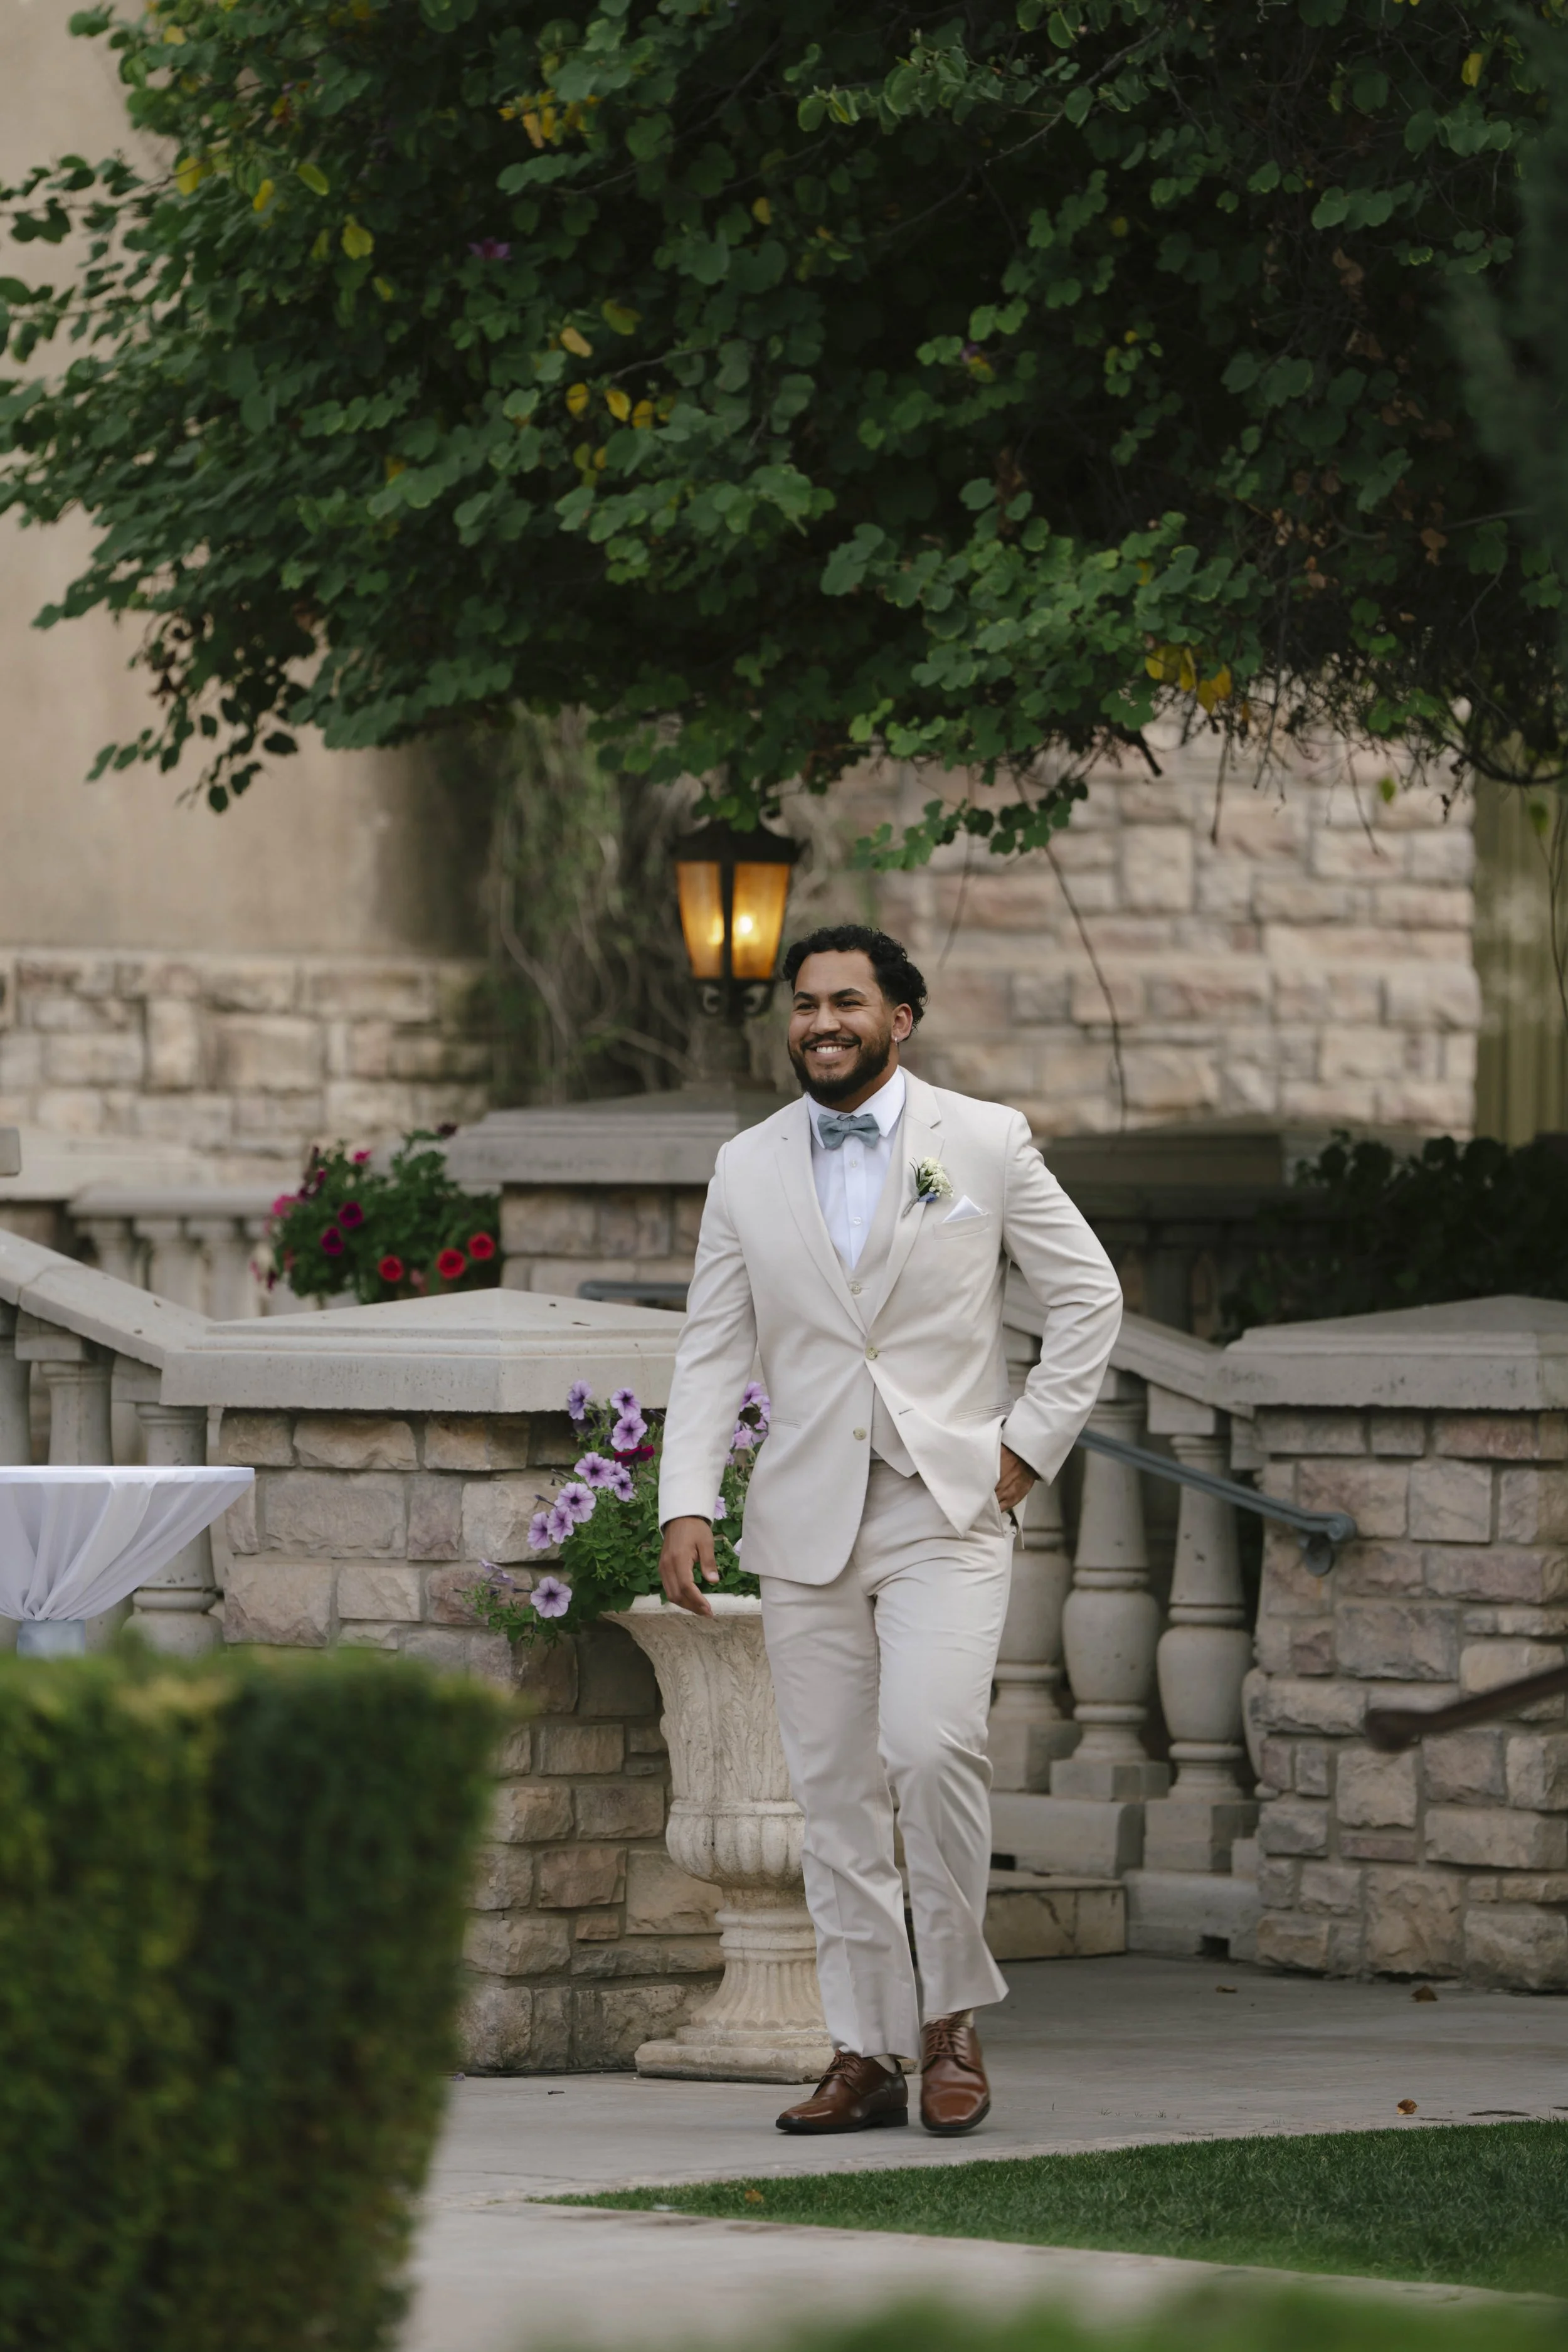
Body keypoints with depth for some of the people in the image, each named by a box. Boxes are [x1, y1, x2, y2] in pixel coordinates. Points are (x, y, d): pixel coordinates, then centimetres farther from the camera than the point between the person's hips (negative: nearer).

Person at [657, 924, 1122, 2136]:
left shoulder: (986, 1144, 2)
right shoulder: (748, 1169, 10)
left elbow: (1089, 1294, 6)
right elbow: (713, 1352, 10)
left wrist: (1031, 1444, -1)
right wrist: (688, 1503, -1)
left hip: (948, 1504, -3)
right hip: (809, 1520, 3)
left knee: (931, 1748, -20)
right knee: (835, 1788, 2)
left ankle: (954, 2020, -5)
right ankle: (867, 2054, 8)